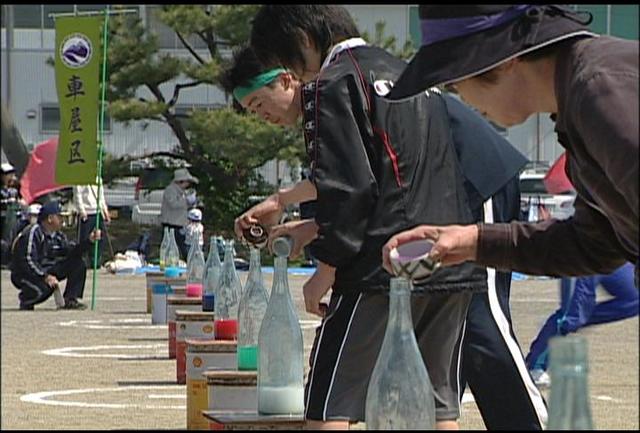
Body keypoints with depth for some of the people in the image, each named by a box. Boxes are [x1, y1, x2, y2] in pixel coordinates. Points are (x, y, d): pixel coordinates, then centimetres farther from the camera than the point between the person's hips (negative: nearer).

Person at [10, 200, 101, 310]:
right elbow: (27, 261, -27)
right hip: (25, 275, -8)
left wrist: (89, 241, -9)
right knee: (45, 287, -39)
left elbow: (72, 252, 4)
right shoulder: (32, 233, -20)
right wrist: (45, 277, -32)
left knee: (78, 264, -3)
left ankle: (70, 300, -3)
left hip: (47, 271, 8)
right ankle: (25, 300, -6)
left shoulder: (58, 236, 8)